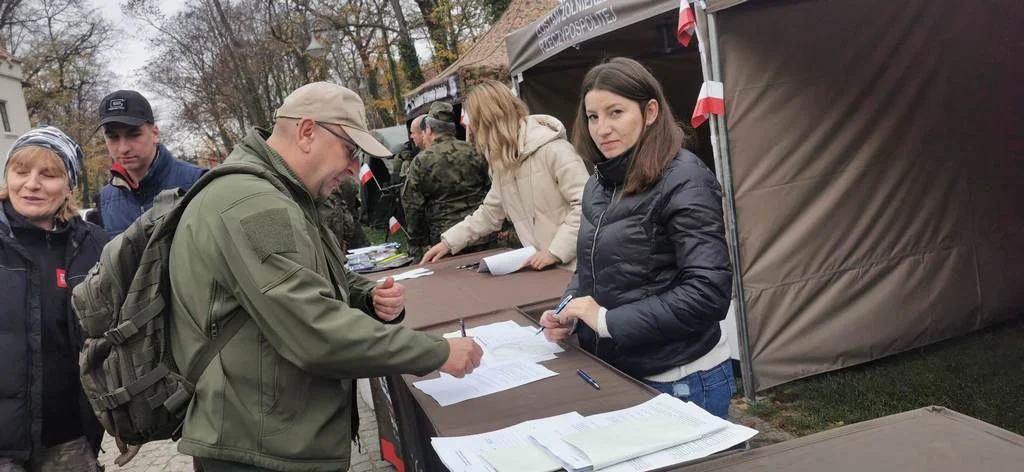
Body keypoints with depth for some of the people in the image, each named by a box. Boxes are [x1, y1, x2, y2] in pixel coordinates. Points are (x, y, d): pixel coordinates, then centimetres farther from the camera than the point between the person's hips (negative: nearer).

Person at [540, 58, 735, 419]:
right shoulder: (598, 186, 6)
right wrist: (566, 312, -4)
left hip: (683, 383, -7)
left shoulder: (683, 181, -17)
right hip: (612, 374, 7)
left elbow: (708, 292, -24)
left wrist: (608, 320, -22)